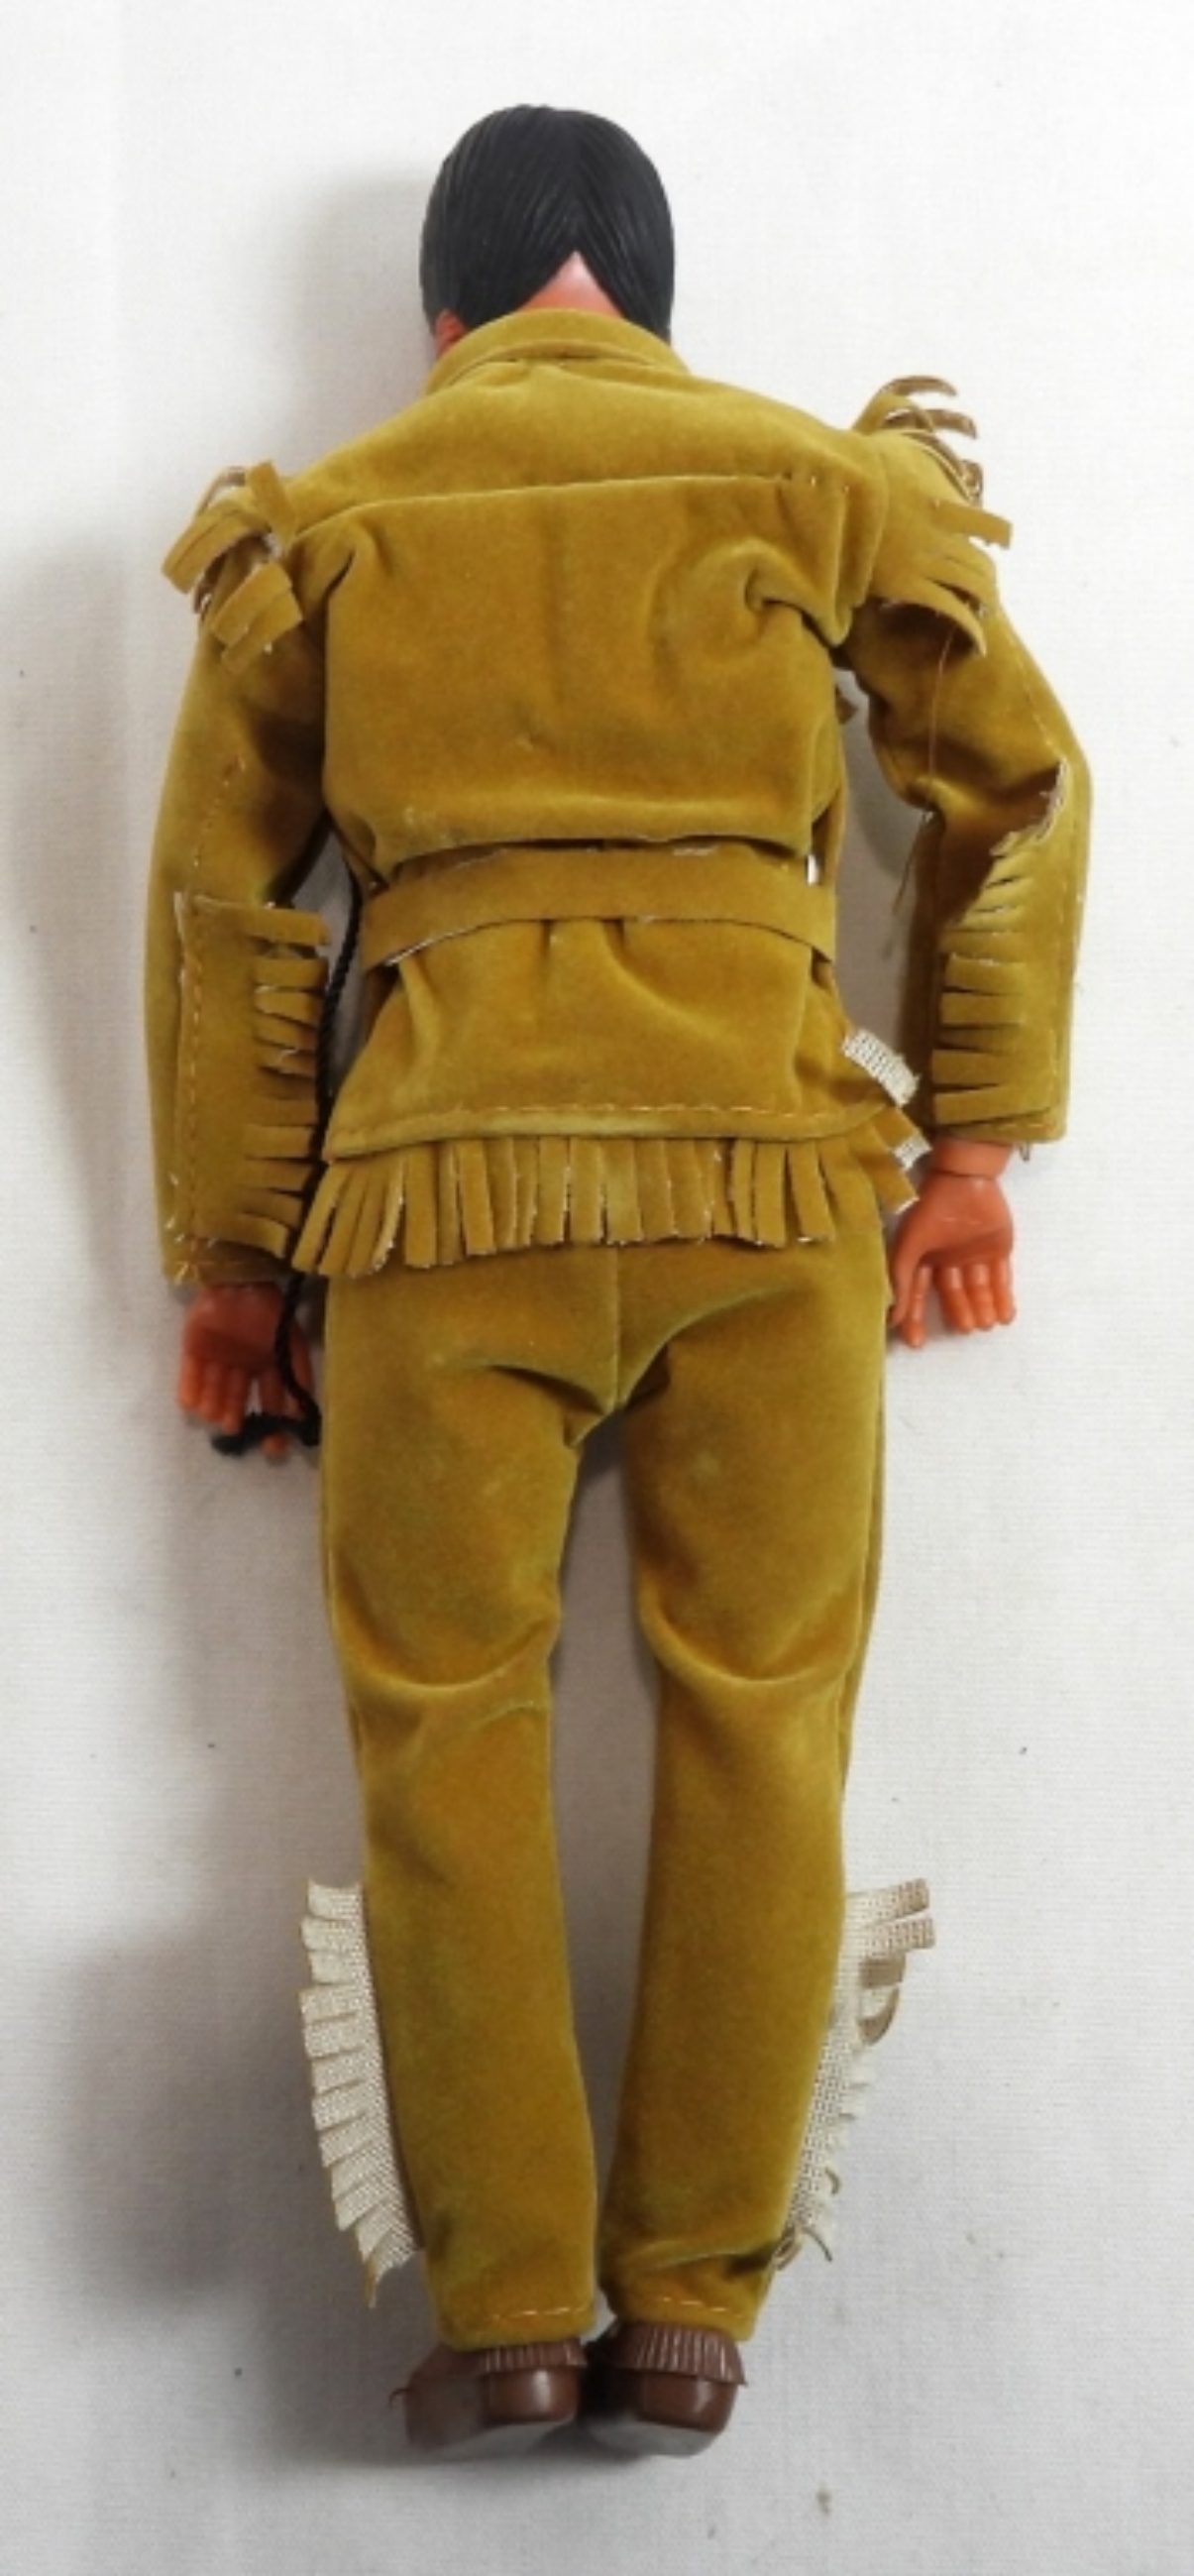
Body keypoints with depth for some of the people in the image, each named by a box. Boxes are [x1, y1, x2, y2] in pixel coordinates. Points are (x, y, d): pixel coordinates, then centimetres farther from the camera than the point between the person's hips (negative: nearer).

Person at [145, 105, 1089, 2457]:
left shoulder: (319, 526, 12)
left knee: (446, 1728, 8)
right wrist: (974, 1137, 17)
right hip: (770, 1161, 0)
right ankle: (689, 2311, 9)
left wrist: (227, 1252, 16)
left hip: (445, 1183, 0)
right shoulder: (815, 480, 10)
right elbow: (1020, 785, 13)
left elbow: (219, 900, 11)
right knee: (755, 1721, 7)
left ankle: (505, 2316, 7)